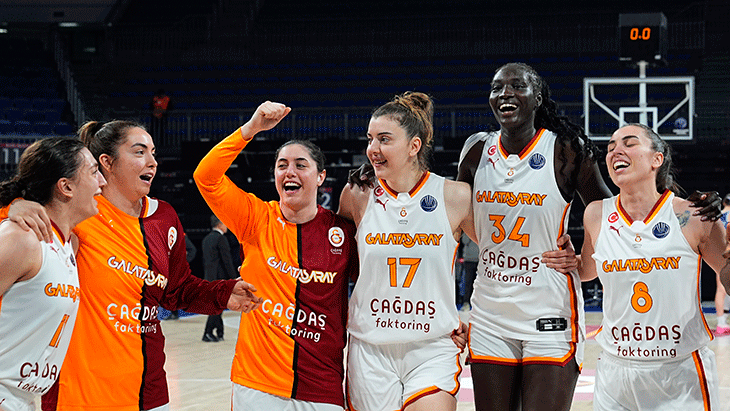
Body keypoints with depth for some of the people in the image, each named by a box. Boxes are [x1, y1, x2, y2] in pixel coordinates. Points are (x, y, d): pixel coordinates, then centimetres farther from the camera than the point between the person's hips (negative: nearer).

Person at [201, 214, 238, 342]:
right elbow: (227, 260, -15)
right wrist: (234, 278, -11)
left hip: (210, 278, 9)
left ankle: (219, 333, 17)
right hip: (220, 276, -9)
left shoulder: (206, 239, 14)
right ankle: (208, 333, -8)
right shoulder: (221, 238, -12)